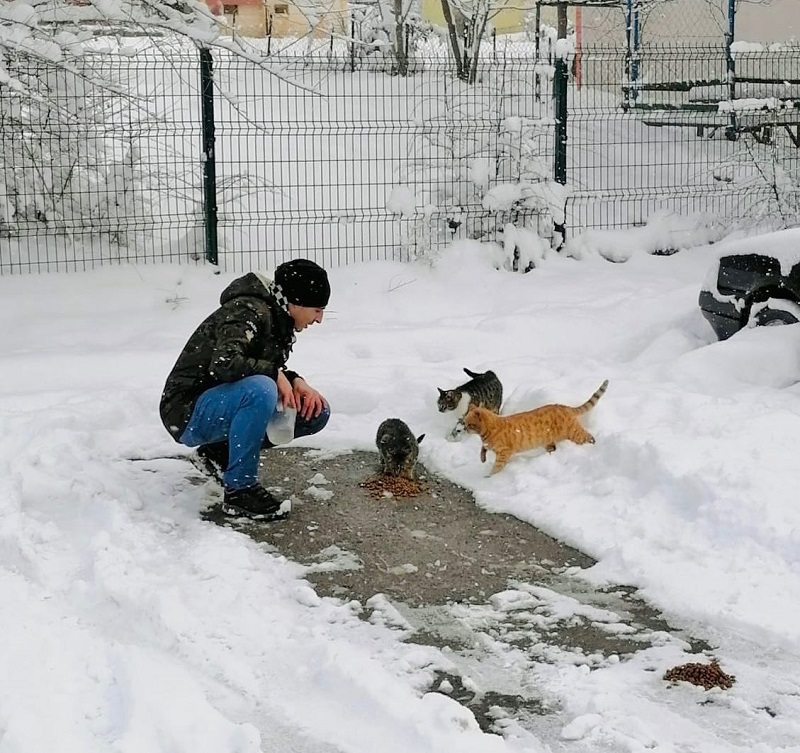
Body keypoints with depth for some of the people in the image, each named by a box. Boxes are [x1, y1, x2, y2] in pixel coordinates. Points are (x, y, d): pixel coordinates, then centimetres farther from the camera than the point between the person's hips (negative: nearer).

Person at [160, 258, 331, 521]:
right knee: (259, 390, -37)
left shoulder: (278, 318, 6)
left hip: (226, 405, 9)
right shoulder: (248, 312, -21)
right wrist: (275, 374, -23)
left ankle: (221, 450, 9)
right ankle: (239, 490, -22)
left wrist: (294, 381, -9)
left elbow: (269, 372, 11)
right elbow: (224, 364, -35)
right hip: (189, 411, -9)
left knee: (317, 412, 1)